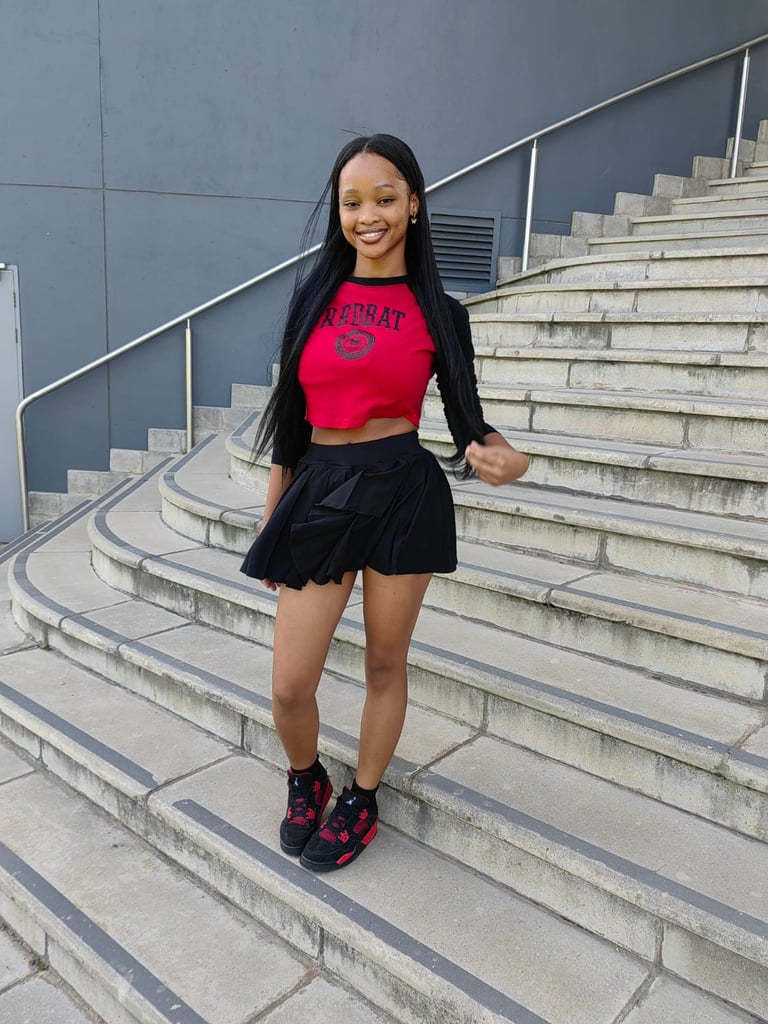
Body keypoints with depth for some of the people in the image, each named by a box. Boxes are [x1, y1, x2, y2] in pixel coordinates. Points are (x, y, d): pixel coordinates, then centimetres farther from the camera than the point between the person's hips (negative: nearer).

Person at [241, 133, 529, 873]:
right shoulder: (313, 294, 7)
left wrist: (503, 457, -20)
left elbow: (466, 419, 4)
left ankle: (361, 800, 36)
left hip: (404, 495, -2)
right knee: (289, 686, 3)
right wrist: (271, 519, 11)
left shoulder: (439, 313, 1)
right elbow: (290, 413, 10)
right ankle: (304, 780, 36)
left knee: (385, 666, 12)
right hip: (319, 494, 2)